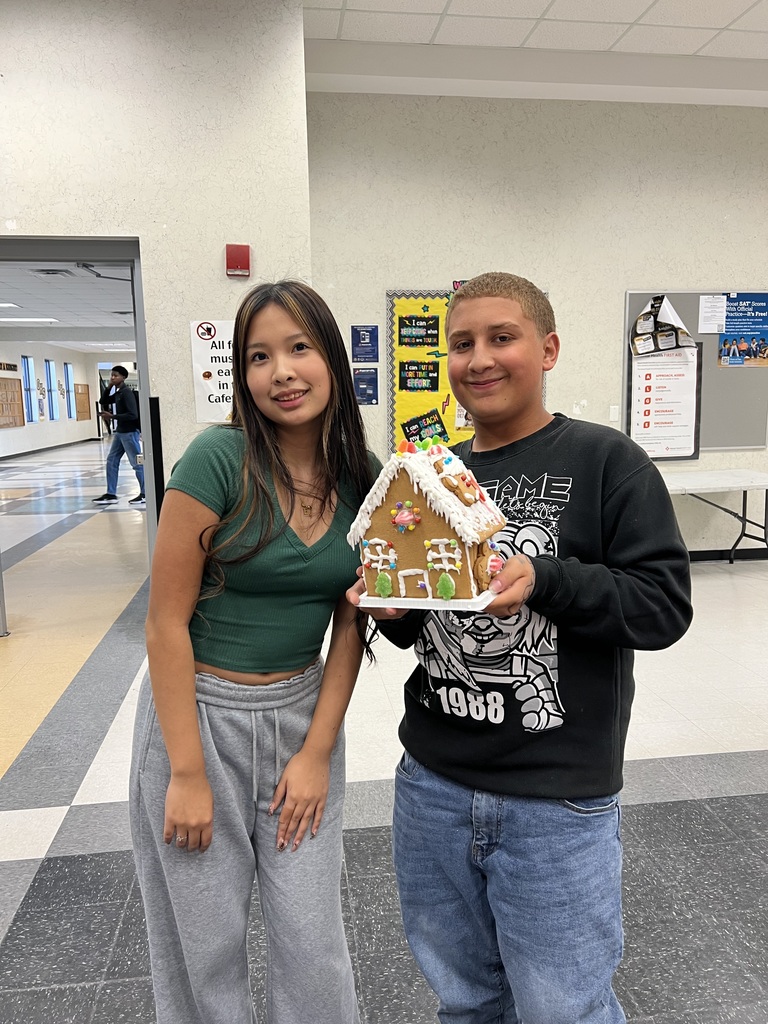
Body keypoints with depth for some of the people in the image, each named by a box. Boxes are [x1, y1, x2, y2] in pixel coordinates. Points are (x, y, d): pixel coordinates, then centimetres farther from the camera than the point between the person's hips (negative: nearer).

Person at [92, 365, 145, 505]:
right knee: (112, 461, 10)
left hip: (130, 432, -10)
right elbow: (103, 402, 19)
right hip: (119, 432, 10)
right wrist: (109, 387, 5)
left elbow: (133, 415, -22)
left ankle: (145, 494, 2)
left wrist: (112, 416, -23)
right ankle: (111, 494, 14)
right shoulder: (117, 393, 13)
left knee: (137, 463, -4)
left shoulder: (127, 393, -15)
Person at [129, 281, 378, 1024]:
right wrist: (188, 773, -13)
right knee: (206, 949, 14)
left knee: (313, 943, 13)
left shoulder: (360, 479, -3)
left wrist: (318, 750, -2)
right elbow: (167, 621, -15)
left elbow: (350, 623, 2)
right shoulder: (218, 458, -17)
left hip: (303, 713, 4)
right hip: (197, 712, -3)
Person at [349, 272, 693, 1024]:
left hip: (557, 802, -4)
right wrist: (391, 606, -7)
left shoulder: (606, 462, -9)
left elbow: (665, 604, -13)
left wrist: (543, 580, -25)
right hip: (433, 789, 5)